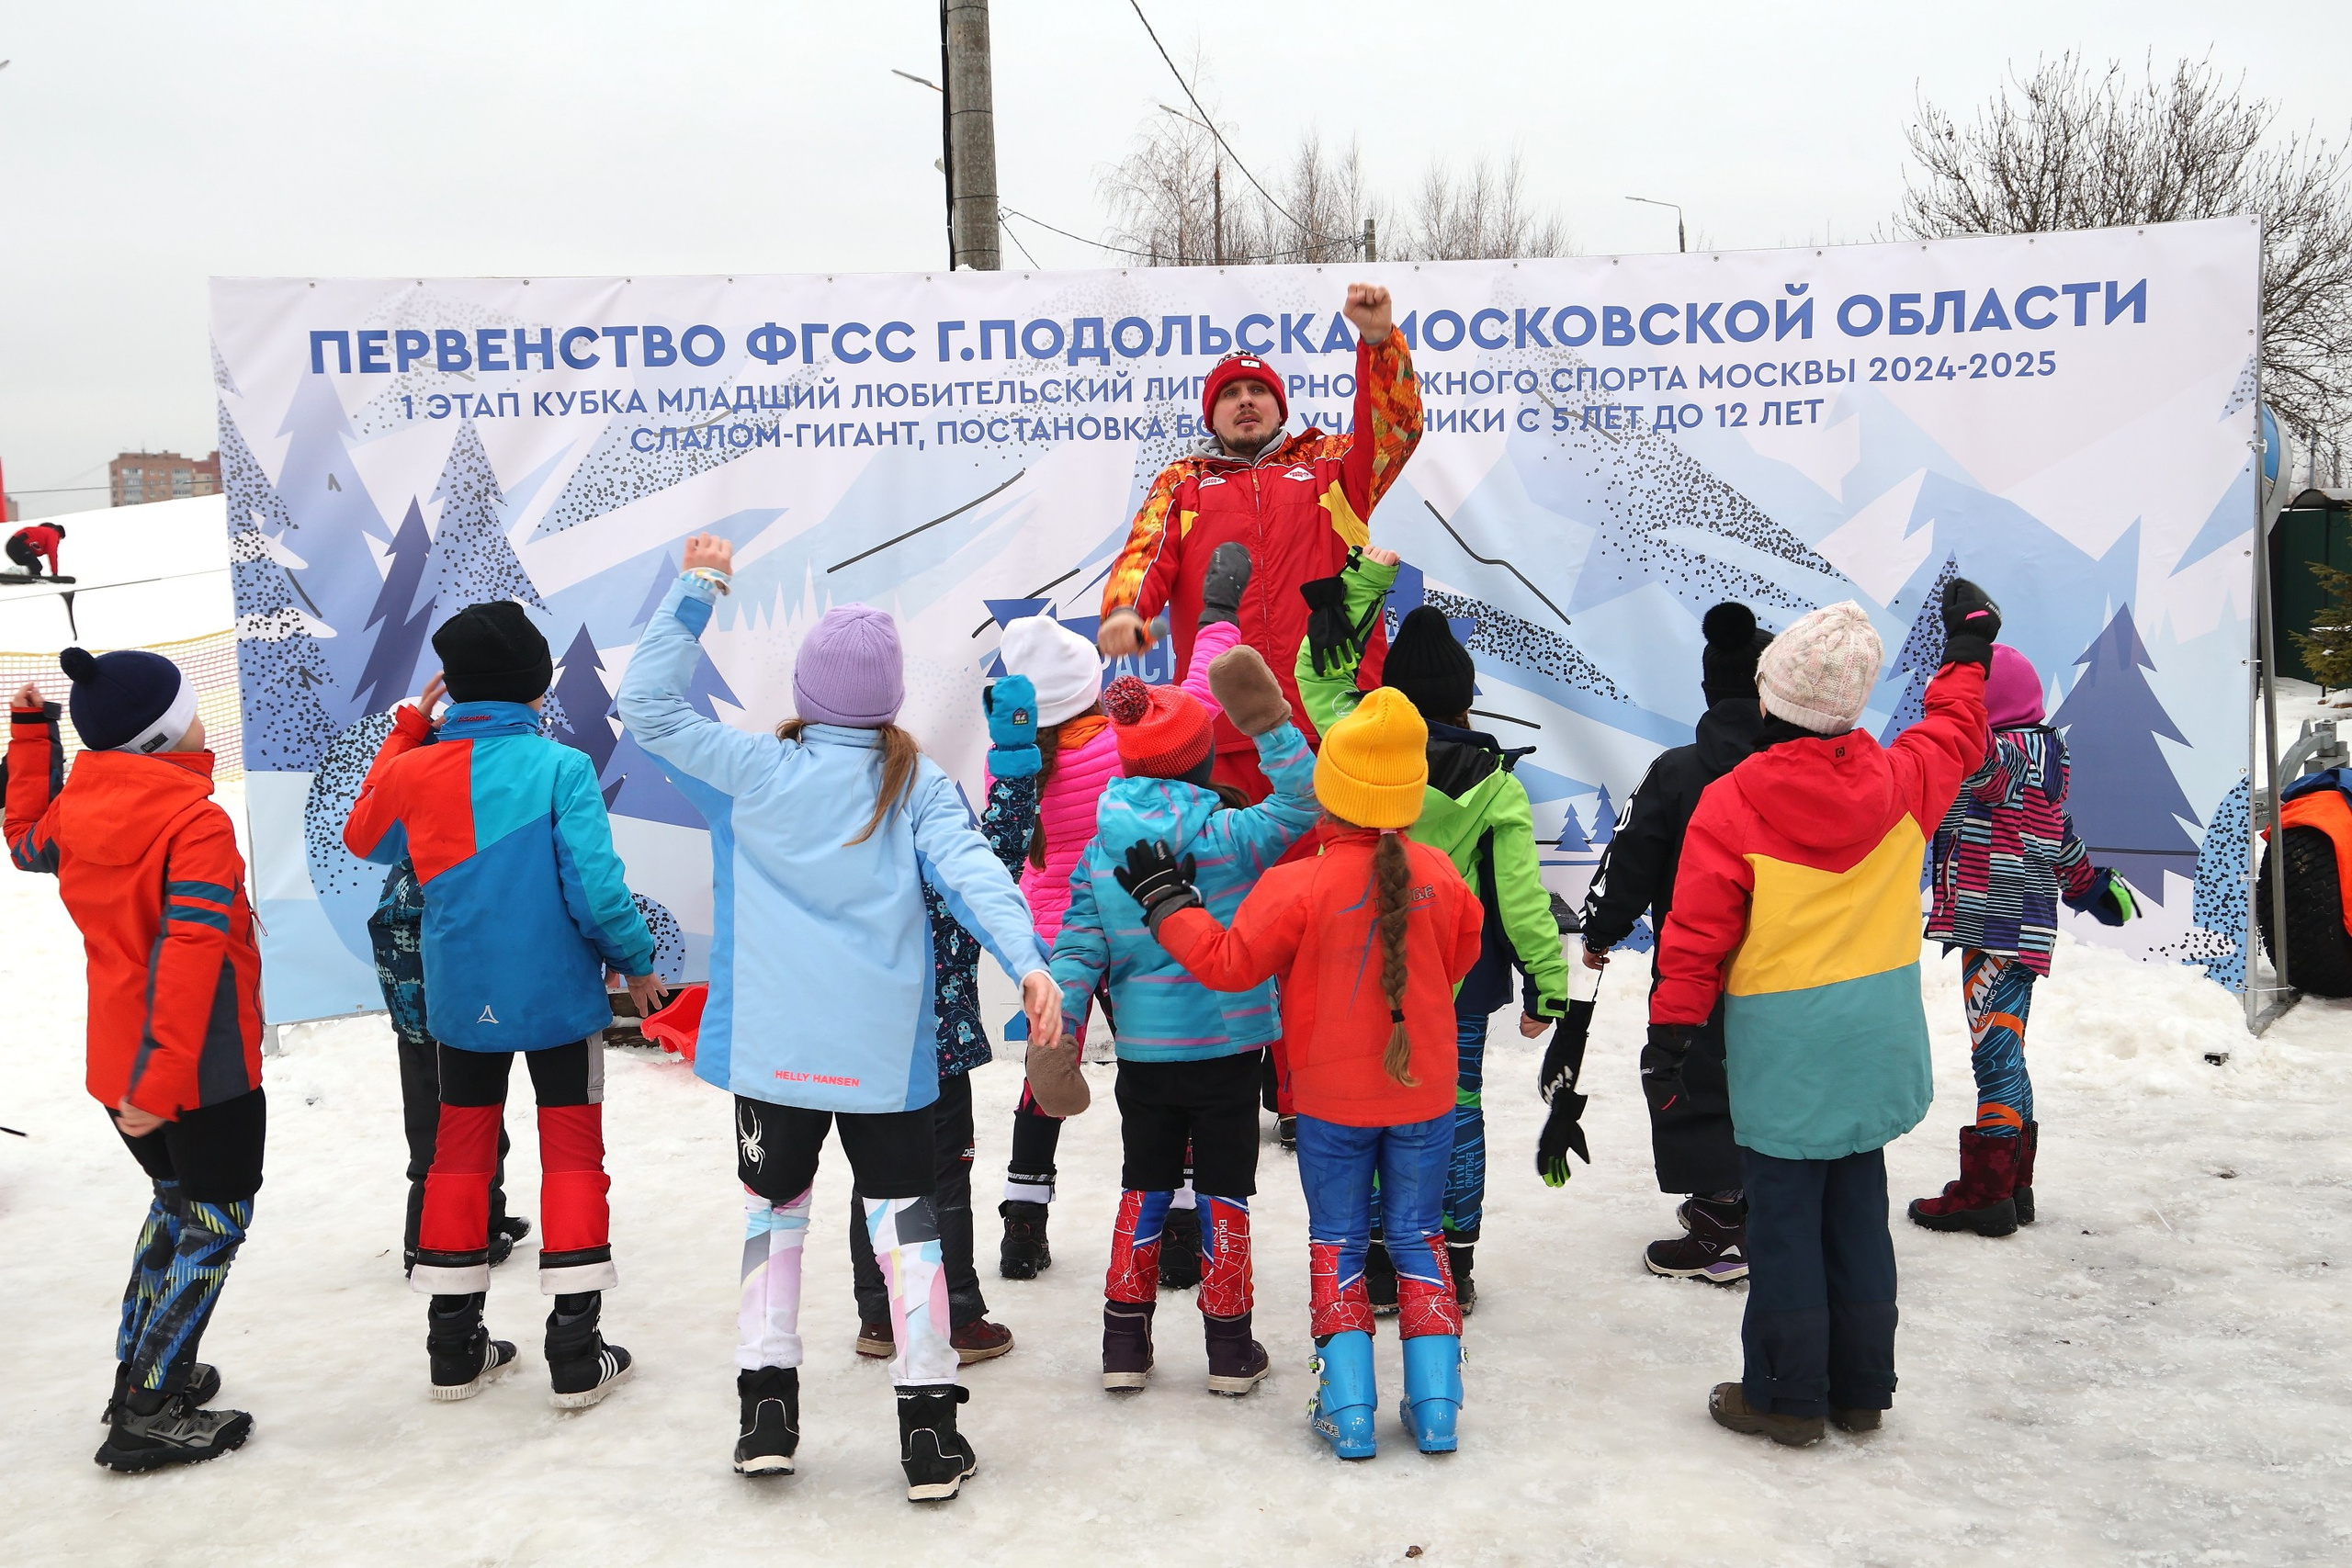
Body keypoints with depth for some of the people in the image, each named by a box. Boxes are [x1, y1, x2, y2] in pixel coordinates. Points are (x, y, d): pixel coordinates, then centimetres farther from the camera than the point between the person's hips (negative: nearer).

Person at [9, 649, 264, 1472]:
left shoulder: (76, 809, 0)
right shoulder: (196, 822, -21)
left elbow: (26, 842, 26)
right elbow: (188, 954, -28)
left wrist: (31, 730, 27)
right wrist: (162, 1082, -27)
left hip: (120, 1059, 8)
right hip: (201, 1066, -8)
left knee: (175, 1201, 24)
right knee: (216, 1220, 4)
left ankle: (142, 1372, 32)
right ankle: (147, 1415, 6)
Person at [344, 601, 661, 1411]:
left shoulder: (416, 770, -5)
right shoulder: (562, 768, -16)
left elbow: (364, 836, 17)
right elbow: (597, 889, -20)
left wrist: (407, 729, 18)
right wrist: (635, 961, -3)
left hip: (461, 1001, 4)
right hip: (559, 995, -4)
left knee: (460, 1152, 17)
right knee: (573, 1154, 7)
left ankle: (455, 1349, 25)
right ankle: (575, 1359, 9)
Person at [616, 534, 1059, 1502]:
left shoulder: (753, 770, -3)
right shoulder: (916, 781, -3)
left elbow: (646, 704, 2)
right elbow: (969, 869, -16)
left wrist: (696, 589, 3)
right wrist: (1025, 960, -26)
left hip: (773, 1046, 0)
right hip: (886, 1048, 0)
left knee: (773, 1210, 18)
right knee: (903, 1219, 9)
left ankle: (767, 1410, 20)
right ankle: (929, 1431, 11)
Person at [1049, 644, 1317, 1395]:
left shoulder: (1100, 853, -1)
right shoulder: (1227, 836, -13)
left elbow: (1077, 950, -4)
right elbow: (1300, 804, -11)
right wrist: (1271, 725, -12)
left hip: (1143, 1054, 3)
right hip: (1226, 1049, -3)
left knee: (1144, 1191, 16)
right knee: (1224, 1193, 9)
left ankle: (1125, 1344, 21)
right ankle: (1230, 1349, 17)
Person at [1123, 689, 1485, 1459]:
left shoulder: (1299, 886, -20)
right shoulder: (1438, 876, -8)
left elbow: (1227, 963, -15)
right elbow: (1461, 955, 10)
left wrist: (1165, 902, -4)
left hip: (1333, 1102, -2)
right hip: (1425, 1095, 3)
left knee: (1336, 1243, 13)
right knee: (1417, 1237, 15)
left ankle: (1348, 1407, 12)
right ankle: (1435, 1403, 15)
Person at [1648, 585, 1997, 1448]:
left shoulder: (1730, 804, -15)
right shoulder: (1899, 781, -3)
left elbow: (1696, 939, -13)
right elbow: (1956, 732, 20)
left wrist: (1668, 1035, -4)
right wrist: (1969, 641, 35)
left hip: (1781, 1051, -5)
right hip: (1876, 1043, 5)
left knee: (1784, 1220, 5)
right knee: (1858, 1212, 16)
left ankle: (1786, 1396, 15)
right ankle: (1861, 1389, 27)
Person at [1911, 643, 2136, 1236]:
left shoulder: (2013, 752, -13)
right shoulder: (2039, 757, 17)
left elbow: (1976, 759, -39)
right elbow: (2060, 837, 30)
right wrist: (2091, 886, 43)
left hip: (1998, 932, -10)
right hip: (2017, 932, 10)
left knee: (1995, 1053, -6)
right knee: (2003, 1055, 15)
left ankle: (1986, 1192, -1)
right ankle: (2011, 1185, 22)